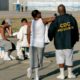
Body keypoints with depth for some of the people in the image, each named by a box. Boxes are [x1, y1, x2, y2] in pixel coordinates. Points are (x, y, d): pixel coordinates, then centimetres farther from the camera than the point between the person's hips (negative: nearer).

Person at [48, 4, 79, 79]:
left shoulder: (56, 20, -12)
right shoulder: (71, 18, -3)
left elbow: (51, 30, -6)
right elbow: (75, 29, 7)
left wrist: (50, 38, 14)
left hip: (59, 43, -2)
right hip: (69, 42, 2)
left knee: (60, 58, 10)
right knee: (69, 58, 11)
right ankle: (70, 74, 19)